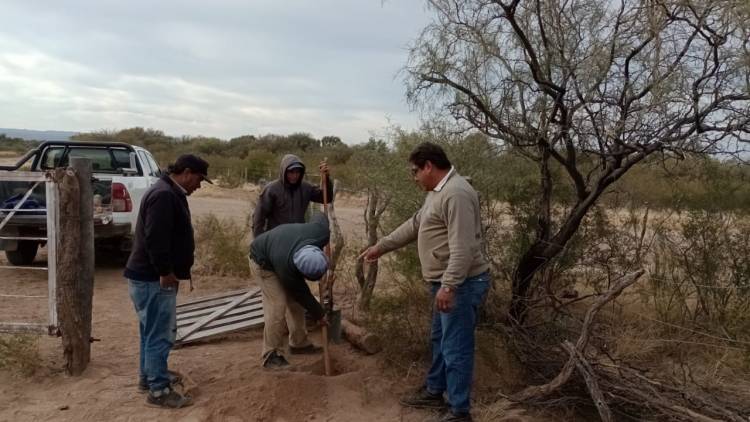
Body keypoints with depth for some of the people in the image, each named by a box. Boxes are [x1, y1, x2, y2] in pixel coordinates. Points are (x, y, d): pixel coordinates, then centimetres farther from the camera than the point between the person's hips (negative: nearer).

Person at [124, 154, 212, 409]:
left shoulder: (171, 193, 15)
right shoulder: (164, 195, -20)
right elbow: (155, 238, -28)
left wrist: (167, 272, 19)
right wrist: (165, 272, -22)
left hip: (152, 276, 11)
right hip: (154, 278, -11)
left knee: (153, 330, 20)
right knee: (160, 333, -5)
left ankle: (149, 376, 33)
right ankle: (159, 390, 3)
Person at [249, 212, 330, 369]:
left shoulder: (321, 231, -33)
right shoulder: (287, 268, -42)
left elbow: (319, 216, -7)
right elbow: (302, 294, -23)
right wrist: (319, 315, -9)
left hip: (281, 248, 7)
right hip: (263, 260, -7)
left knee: (295, 302, 7)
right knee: (277, 305, -16)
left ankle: (299, 343, 21)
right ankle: (271, 355, -5)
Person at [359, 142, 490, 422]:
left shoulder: (456, 193, -21)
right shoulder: (437, 192, 14)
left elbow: (462, 248, -27)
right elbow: (414, 225, 24)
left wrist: (448, 286, -30)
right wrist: (381, 247, 26)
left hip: (461, 284, -11)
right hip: (447, 283, 11)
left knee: (456, 348, -2)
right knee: (439, 341, 22)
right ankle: (434, 392, 39)